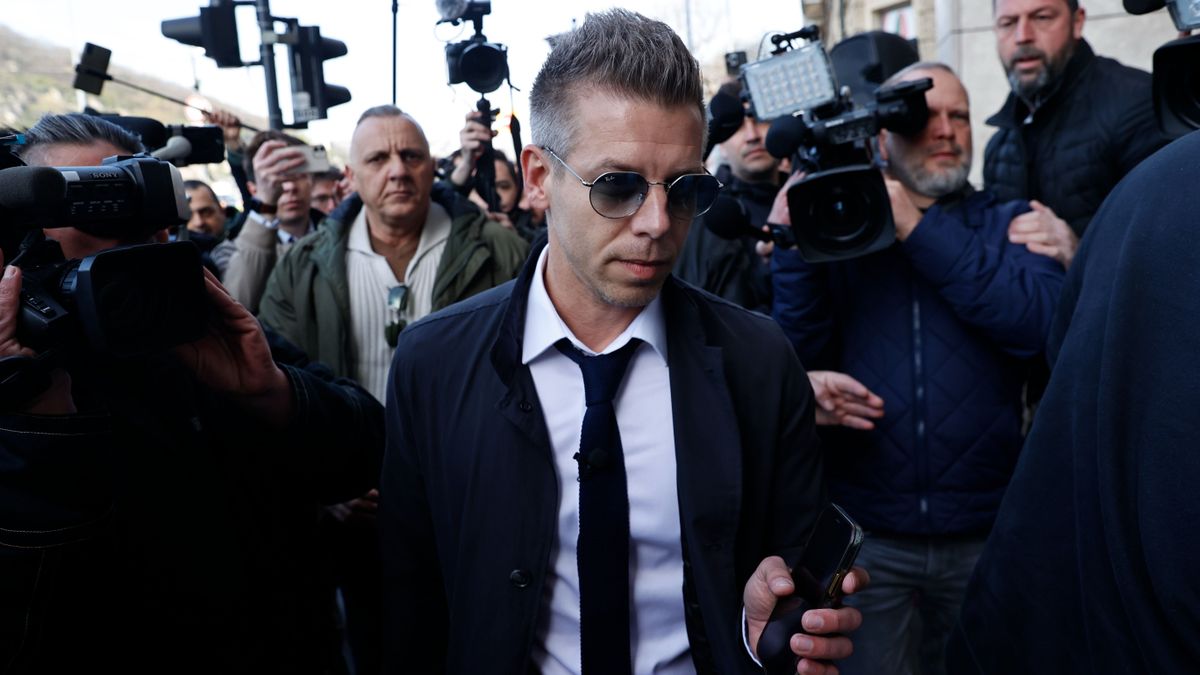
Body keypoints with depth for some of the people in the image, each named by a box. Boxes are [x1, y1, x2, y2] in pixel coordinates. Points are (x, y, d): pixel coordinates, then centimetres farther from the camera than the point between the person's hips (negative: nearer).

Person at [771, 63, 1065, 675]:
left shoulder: (1008, 224, 6)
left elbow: (1042, 322, -15)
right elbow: (801, 359, -6)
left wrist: (918, 228, -17)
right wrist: (791, 241, -18)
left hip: (987, 535, 1)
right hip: (868, 538, 0)